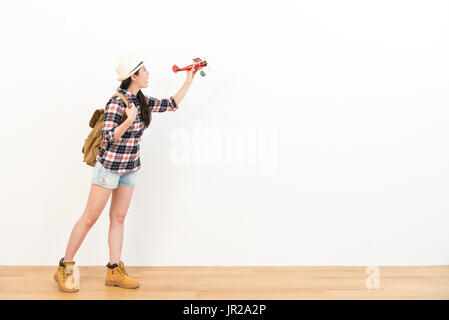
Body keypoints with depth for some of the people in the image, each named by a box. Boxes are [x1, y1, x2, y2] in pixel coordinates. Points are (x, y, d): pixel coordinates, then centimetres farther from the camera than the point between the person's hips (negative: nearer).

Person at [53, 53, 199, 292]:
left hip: (130, 167, 7)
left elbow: (171, 104, 12)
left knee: (118, 217, 10)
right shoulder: (116, 102, -18)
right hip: (109, 166, -7)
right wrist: (129, 121, -35)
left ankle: (114, 271, 16)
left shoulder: (142, 101, 3)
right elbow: (108, 138, -22)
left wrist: (188, 82, 9)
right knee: (90, 217, -1)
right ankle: (64, 269, 12)